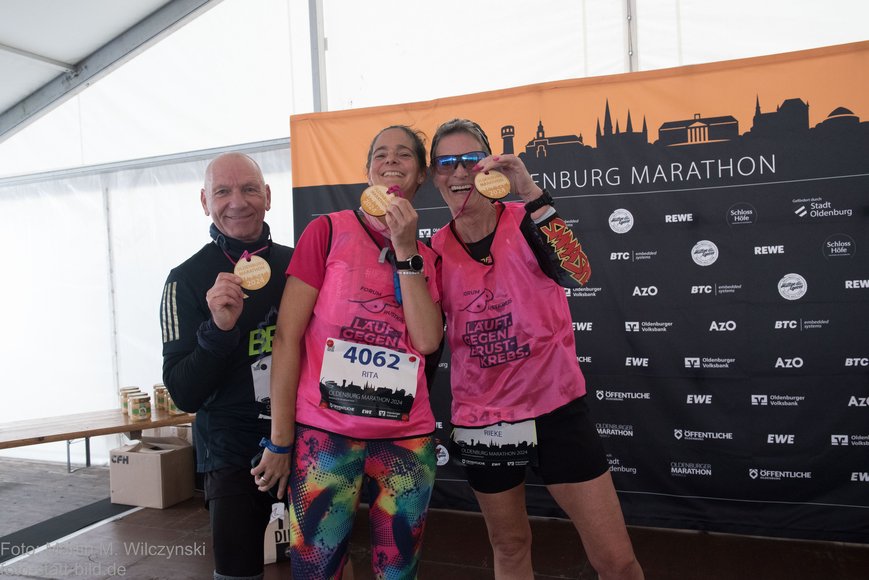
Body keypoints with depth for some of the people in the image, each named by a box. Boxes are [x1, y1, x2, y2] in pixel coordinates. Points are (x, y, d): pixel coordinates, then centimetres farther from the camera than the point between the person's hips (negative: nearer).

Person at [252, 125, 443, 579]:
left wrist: (405, 252, -8)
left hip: (408, 440, 4)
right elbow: (287, 337, -5)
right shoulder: (328, 231, -1)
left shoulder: (426, 257, 10)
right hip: (326, 435, -3)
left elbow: (427, 341, -5)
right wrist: (280, 440, -7)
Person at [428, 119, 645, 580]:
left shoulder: (525, 222, -8)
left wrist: (531, 194, -37)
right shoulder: (437, 250, -2)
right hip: (481, 420, 2)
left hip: (556, 408, -2)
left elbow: (577, 274, -30)